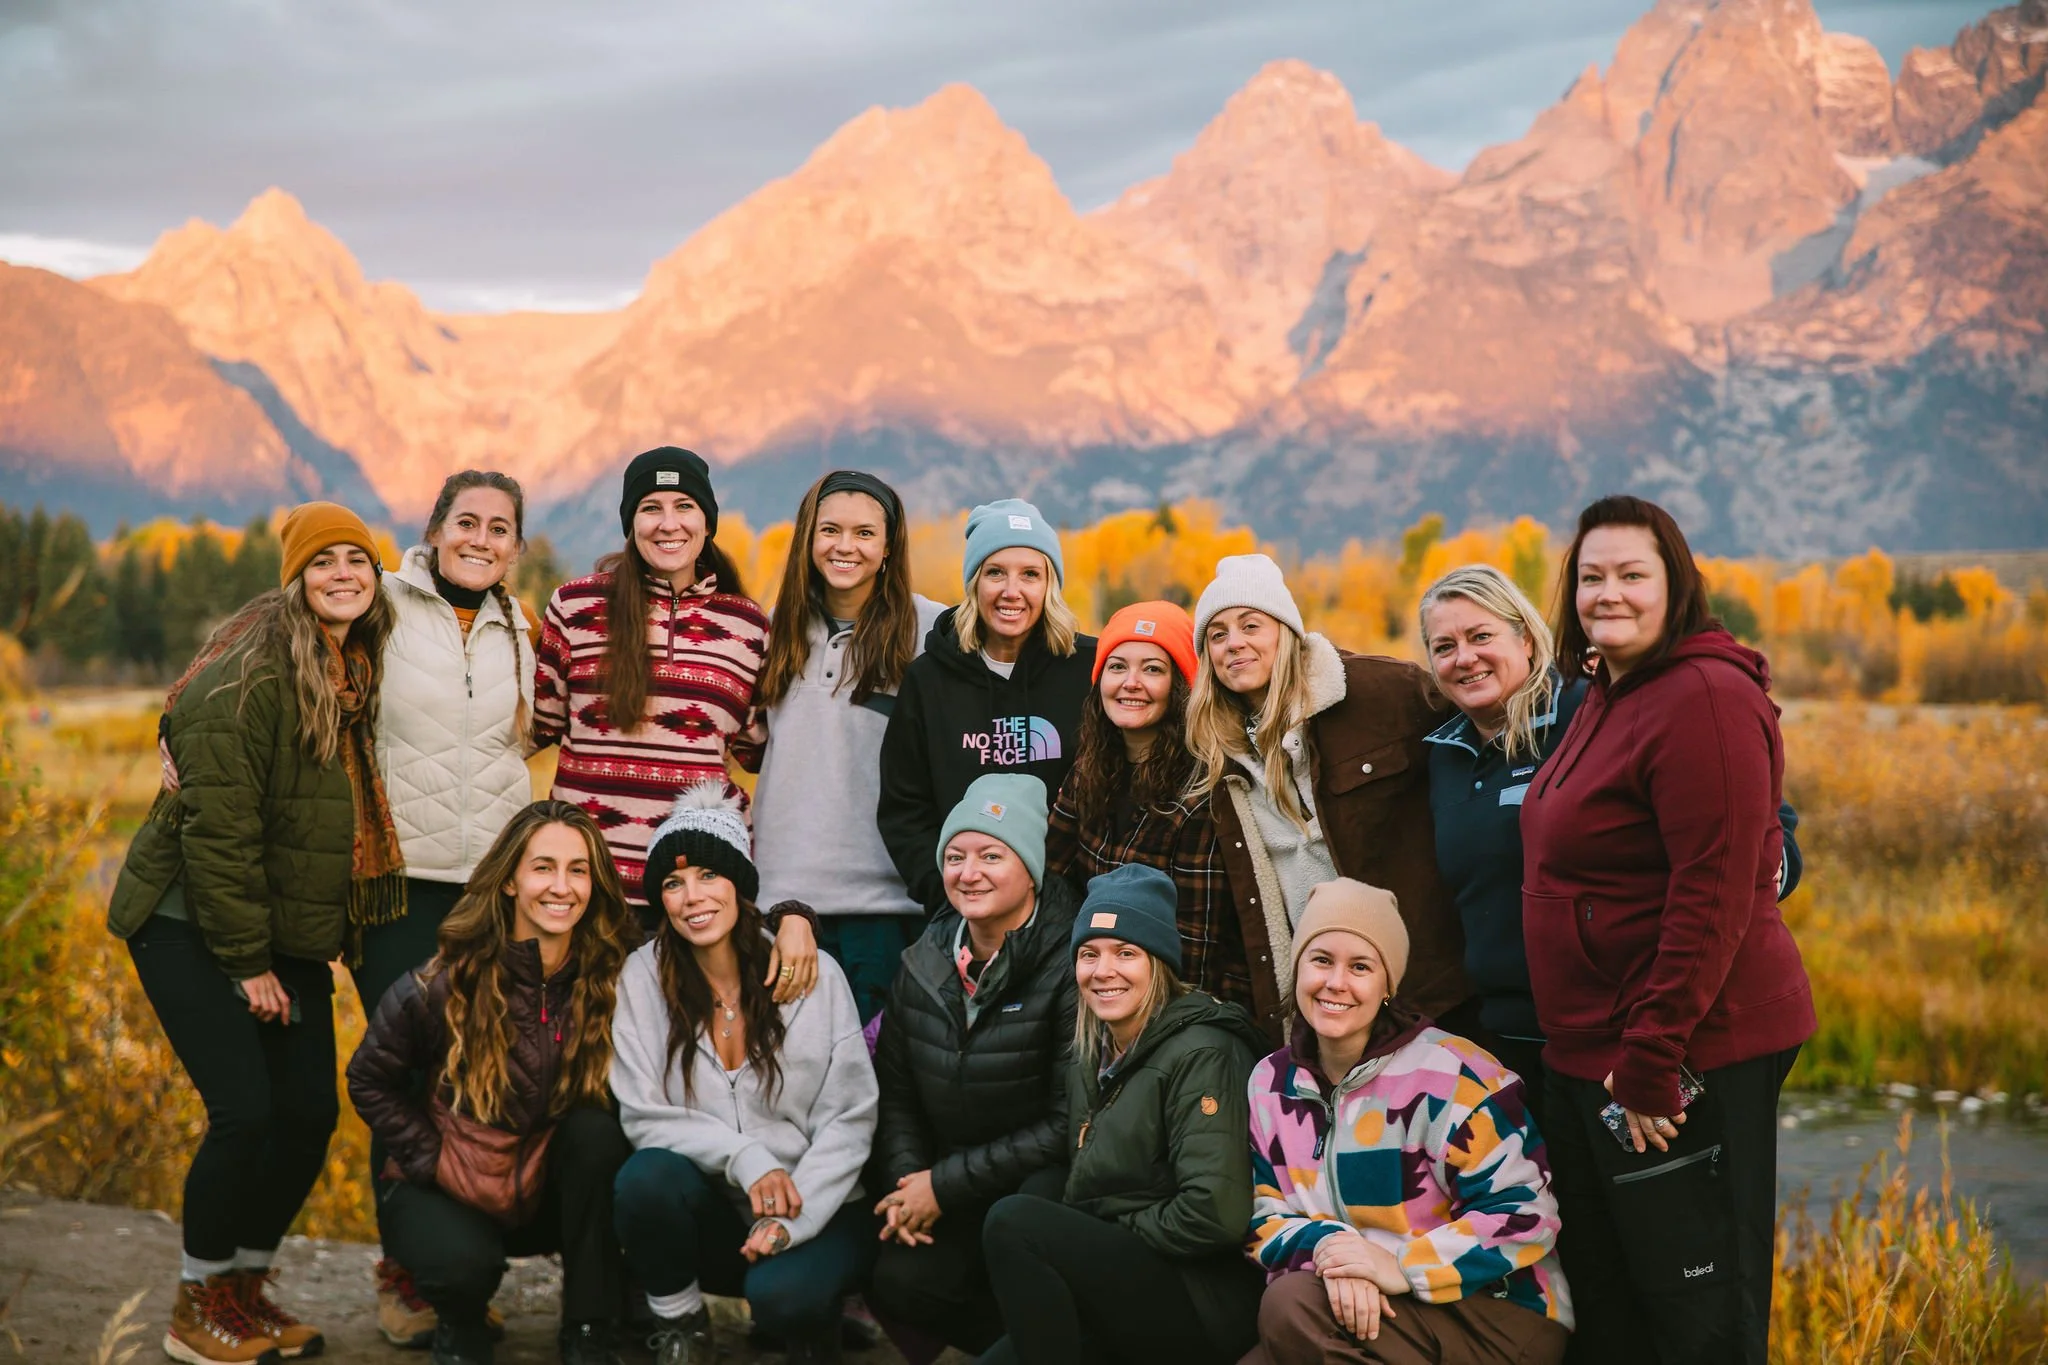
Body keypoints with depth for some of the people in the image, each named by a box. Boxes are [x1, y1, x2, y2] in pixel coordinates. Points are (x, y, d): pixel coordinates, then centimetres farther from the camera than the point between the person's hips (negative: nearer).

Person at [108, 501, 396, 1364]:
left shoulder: (356, 674, 7)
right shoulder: (249, 679, -18)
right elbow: (217, 827, -21)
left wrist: (320, 941, 10)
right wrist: (246, 962, -18)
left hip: (290, 938, 8)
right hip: (194, 930, -8)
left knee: (312, 1114, 5)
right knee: (244, 1111, -13)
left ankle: (247, 1284, 23)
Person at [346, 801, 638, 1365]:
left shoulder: (613, 980, -12)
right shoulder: (444, 986, -16)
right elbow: (368, 1081, -3)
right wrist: (432, 1160, -9)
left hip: (551, 1191, 2)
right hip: (449, 1189, -2)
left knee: (596, 1129, -27)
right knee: (467, 1261, -33)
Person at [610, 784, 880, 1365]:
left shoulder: (813, 973, -7)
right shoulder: (644, 976, -4)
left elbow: (849, 1119, -7)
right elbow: (645, 1116, -7)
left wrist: (790, 1222, -19)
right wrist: (744, 1156, -23)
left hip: (814, 1206, -2)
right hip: (711, 1212, 2)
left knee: (779, 1292, -32)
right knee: (646, 1175, -29)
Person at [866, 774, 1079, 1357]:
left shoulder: (1068, 968, -16)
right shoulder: (926, 963, 3)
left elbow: (1067, 1125, -17)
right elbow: (896, 1091, 12)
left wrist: (946, 1185, -16)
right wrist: (906, 1184, -6)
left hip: (1042, 1180, -5)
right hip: (944, 1182, 5)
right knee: (899, 1285, -18)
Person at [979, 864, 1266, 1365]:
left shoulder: (1200, 1056, -11)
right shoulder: (1091, 1065, 14)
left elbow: (1217, 1214, -21)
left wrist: (1111, 1236, -9)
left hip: (1208, 1304, -7)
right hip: (1119, 1281, 7)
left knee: (1013, 1221, -22)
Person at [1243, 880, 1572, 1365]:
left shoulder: (1450, 1074, -13)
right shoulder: (1272, 1084, 5)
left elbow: (1525, 1214, -15)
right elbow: (1264, 1215, 5)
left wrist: (1405, 1268, -24)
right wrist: (1328, 1248, -18)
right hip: (1352, 1308, 5)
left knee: (1292, 1305, -26)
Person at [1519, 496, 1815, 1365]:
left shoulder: (1704, 699, -18)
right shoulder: (1607, 698, 14)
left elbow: (1712, 897, -23)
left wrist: (1650, 1062, -23)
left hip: (1691, 1053, -10)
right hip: (1591, 1054, 10)